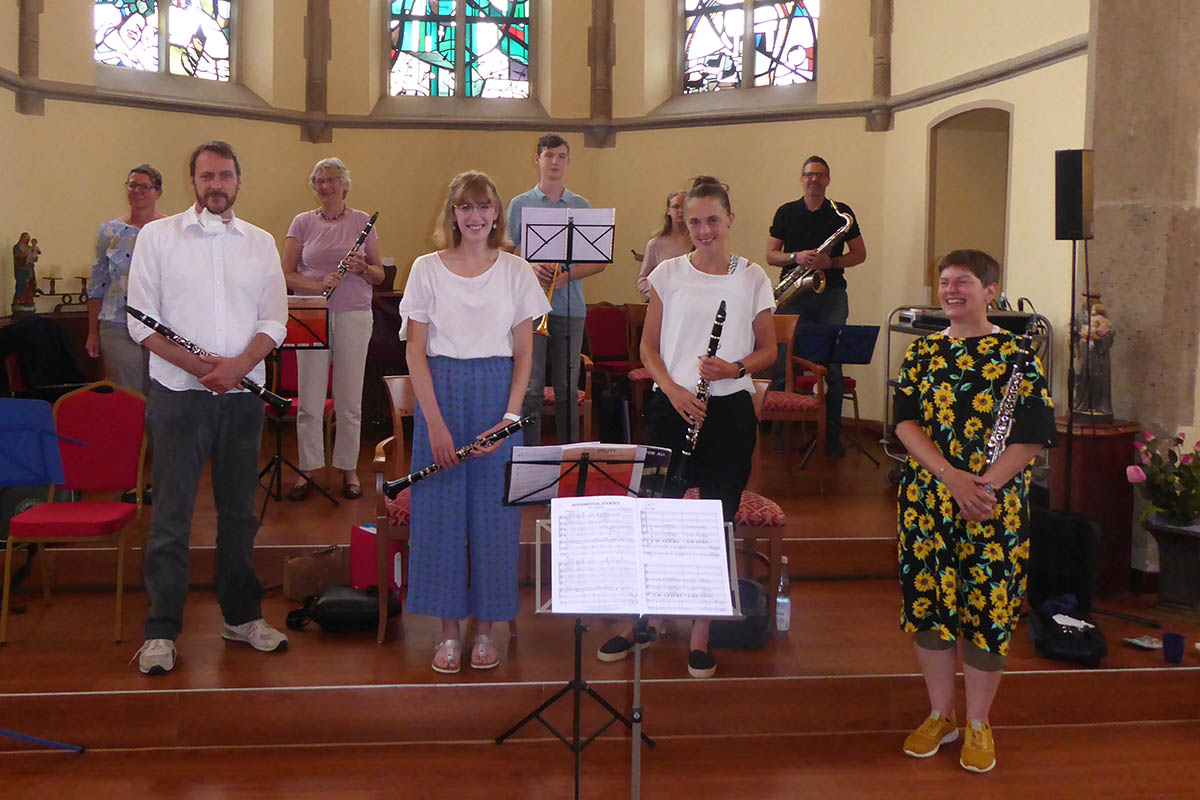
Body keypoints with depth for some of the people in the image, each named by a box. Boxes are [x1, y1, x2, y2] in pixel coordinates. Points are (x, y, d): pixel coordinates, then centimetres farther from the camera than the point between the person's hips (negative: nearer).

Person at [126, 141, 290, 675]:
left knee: (239, 510, 11)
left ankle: (242, 615, 23)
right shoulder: (158, 236, 3)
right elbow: (141, 320, -3)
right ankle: (161, 631, 5)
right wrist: (197, 365, -16)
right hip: (178, 393, -3)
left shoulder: (260, 243, 10)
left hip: (242, 393, 3)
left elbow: (274, 320, 5)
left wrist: (238, 365, -13)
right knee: (171, 515, -2)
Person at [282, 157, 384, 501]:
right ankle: (307, 470, 14)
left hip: (354, 317, 0)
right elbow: (286, 275, 3)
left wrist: (362, 268, -13)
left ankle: (348, 469, 17)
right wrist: (319, 285, -14)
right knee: (309, 401, 3)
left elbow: (379, 276, 9)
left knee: (350, 401, 5)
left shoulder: (363, 222, 6)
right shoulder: (303, 223, 6)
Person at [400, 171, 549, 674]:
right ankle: (449, 630, 15)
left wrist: (510, 417, -8)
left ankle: (485, 627, 18)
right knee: (441, 510, 2)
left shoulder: (516, 272, 4)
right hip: (440, 392, 0)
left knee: (493, 512, 3)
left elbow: (523, 354, 4)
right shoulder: (427, 269, 2)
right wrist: (435, 421, -10)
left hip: (497, 395, 0)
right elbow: (416, 351, 0)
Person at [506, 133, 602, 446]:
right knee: (531, 387, -3)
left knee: (567, 387, 5)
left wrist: (567, 275, -10)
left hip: (570, 307, 1)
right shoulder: (519, 204, 8)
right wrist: (529, 267, -14)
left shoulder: (581, 206, 11)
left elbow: (599, 261, 8)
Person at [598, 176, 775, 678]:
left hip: (729, 410, 0)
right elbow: (648, 346, 6)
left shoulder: (752, 278, 3)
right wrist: (673, 389, -11)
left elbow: (768, 350, 6)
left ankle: (700, 635, 17)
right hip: (672, 406, 0)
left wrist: (735, 368, -14)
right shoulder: (668, 275, 4)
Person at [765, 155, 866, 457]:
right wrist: (796, 257, -12)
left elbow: (860, 254, 9)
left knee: (832, 366, -3)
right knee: (784, 362, -4)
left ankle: (832, 435, 4)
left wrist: (831, 262, -9)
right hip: (793, 295, 0)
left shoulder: (842, 213, 8)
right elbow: (771, 255, 8)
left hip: (831, 294, 0)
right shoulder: (786, 212, 9)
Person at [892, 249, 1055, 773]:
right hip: (926, 504, 3)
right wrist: (951, 476, -17)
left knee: (987, 610, 2)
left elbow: (1032, 436, -9)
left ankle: (978, 724, 21)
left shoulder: (1015, 357, -4)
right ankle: (940, 715, 27)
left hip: (994, 508, -3)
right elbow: (906, 422, -2)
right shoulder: (922, 352, 7)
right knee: (926, 605, 8)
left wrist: (985, 485, -20)